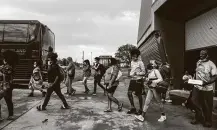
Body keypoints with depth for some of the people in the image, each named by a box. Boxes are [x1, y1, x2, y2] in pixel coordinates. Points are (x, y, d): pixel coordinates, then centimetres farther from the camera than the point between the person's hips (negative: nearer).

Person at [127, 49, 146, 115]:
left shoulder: (140, 62, -10)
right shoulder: (132, 62, 12)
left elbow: (144, 72, -10)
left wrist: (137, 73, -24)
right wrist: (130, 74, 8)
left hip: (138, 80, -6)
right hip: (132, 80, 6)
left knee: (139, 95, 3)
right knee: (129, 93, -2)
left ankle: (140, 109, 19)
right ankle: (133, 108, 12)